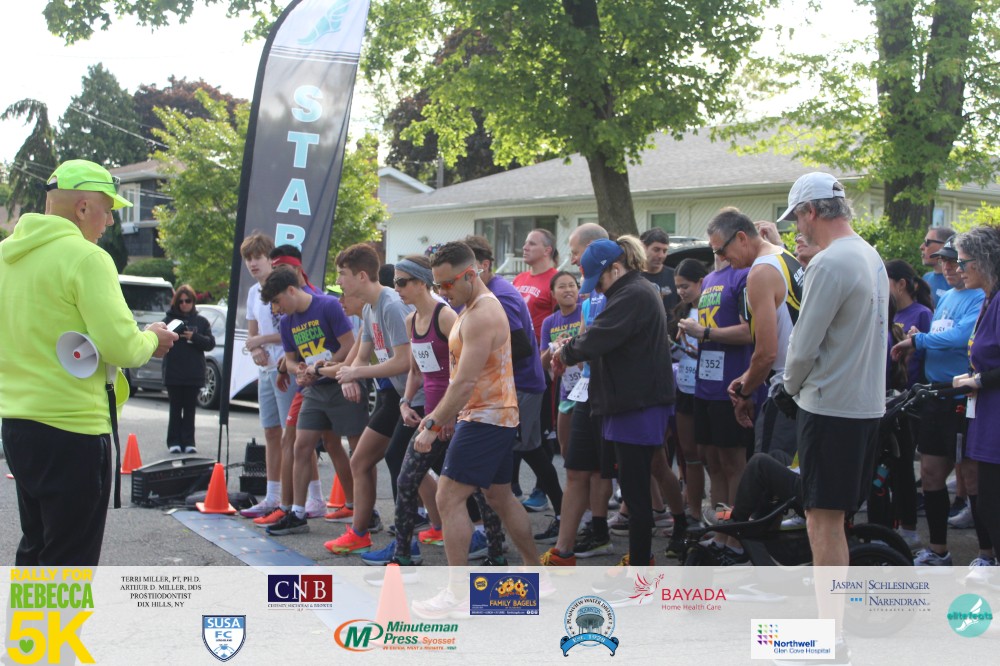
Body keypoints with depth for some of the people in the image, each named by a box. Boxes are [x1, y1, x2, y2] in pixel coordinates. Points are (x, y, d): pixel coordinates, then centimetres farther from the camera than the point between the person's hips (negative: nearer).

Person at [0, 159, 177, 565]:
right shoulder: (85, 258, -15)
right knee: (70, 562, 0)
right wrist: (151, 341, 1)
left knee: (35, 547, 21)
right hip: (72, 428, -8)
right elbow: (120, 346, -20)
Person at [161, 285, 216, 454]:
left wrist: (194, 337, -11)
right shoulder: (169, 319, 6)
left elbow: (210, 343, 4)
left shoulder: (201, 322, 9)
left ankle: (188, 441, 10)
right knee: (175, 409, 3)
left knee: (190, 409, 5)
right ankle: (174, 441, 8)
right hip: (173, 374, -1)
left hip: (194, 374, 1)